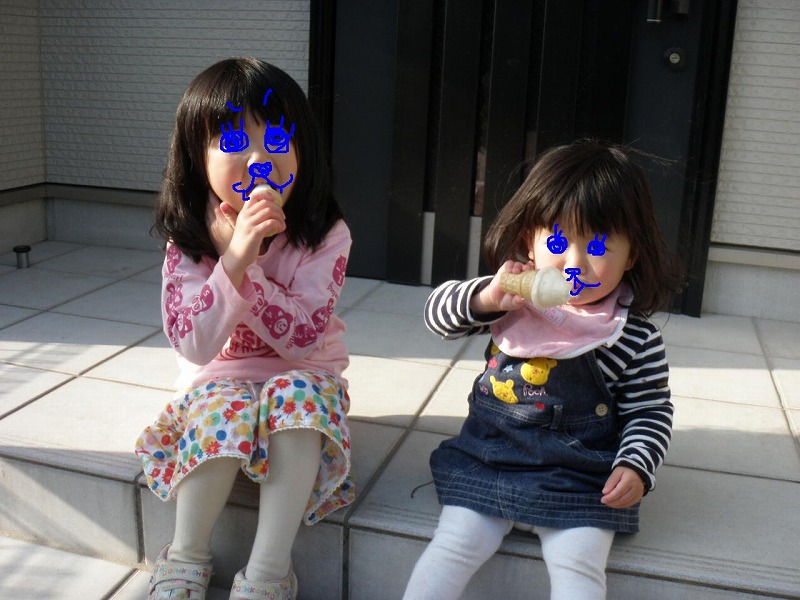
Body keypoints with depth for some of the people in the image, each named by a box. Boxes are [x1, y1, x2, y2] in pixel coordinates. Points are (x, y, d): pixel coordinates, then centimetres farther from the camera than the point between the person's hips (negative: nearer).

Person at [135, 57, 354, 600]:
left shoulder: (324, 237, -15)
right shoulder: (189, 240, -11)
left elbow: (302, 340, -21)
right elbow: (194, 346, -19)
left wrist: (245, 267, -31)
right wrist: (233, 259, -31)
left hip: (302, 377, 0)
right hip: (220, 377, 1)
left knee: (299, 398, -33)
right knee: (223, 414, -32)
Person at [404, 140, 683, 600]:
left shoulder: (637, 339, -8)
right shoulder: (517, 301, -3)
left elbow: (650, 411, 1)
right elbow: (439, 314, -2)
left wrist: (635, 466, -17)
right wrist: (486, 297, -22)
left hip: (579, 478, -1)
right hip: (490, 457, 2)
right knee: (454, 545, -7)